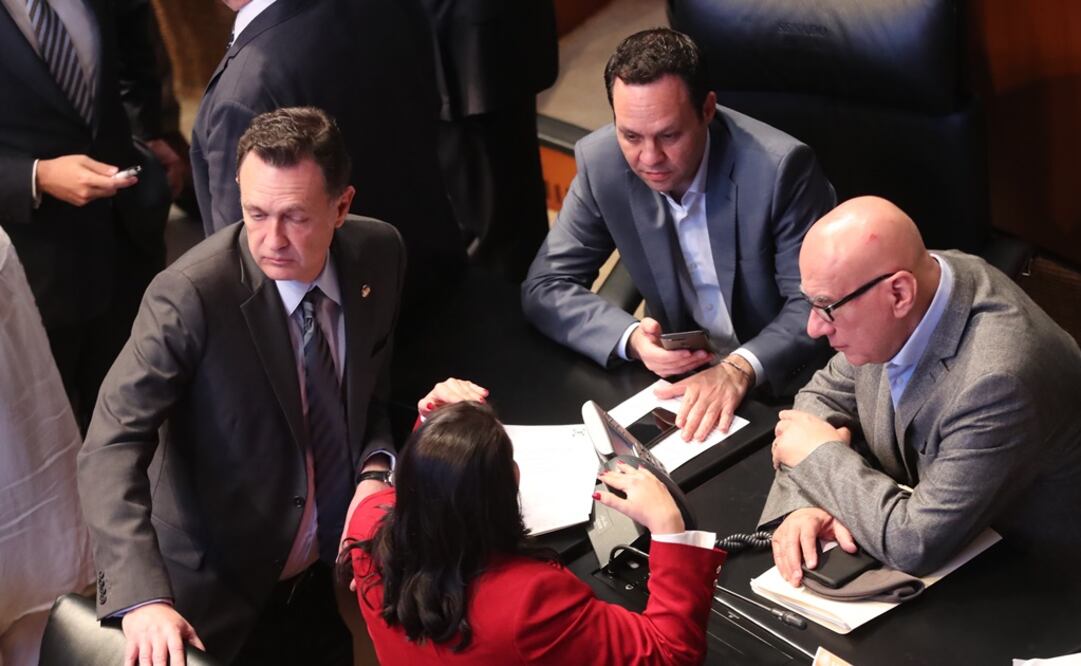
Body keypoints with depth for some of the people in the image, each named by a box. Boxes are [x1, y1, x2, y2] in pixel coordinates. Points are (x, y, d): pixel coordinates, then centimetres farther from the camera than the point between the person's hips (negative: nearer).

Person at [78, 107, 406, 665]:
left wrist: (377, 462, -12)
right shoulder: (189, 295, -26)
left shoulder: (378, 254, -9)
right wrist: (141, 597, -43)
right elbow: (112, 447, -30)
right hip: (219, 591, -4)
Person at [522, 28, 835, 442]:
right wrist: (631, 339, -23)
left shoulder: (778, 167, -22)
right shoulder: (601, 162, -11)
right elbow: (545, 287, -6)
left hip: (785, 382, -4)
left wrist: (740, 368, -36)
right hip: (678, 374, 4)